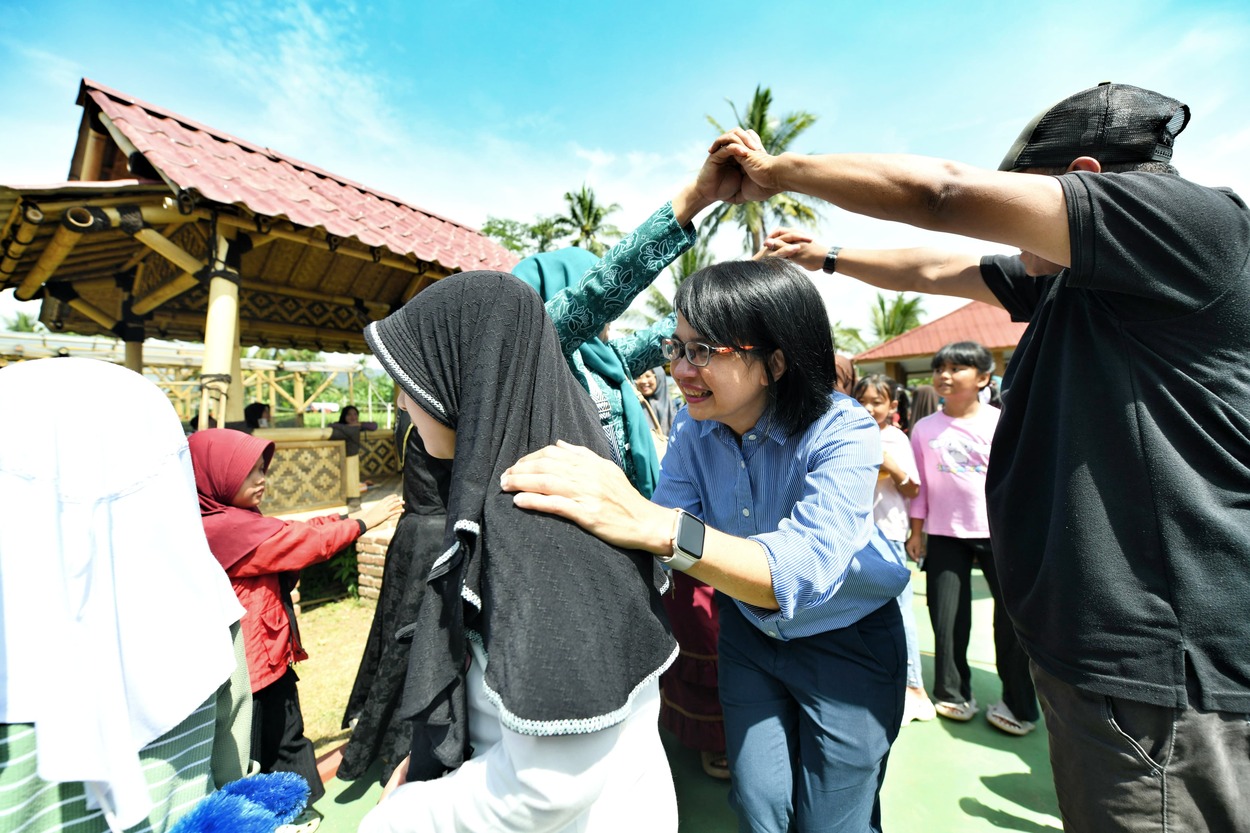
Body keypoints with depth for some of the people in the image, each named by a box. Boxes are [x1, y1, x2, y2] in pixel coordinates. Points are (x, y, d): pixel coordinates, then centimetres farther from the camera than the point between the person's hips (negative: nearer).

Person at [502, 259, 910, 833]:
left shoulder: (843, 431, -29)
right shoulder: (694, 429, -14)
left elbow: (804, 572, -44)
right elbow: (660, 538, -17)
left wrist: (653, 525, -58)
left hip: (850, 640, -3)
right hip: (750, 631, 4)